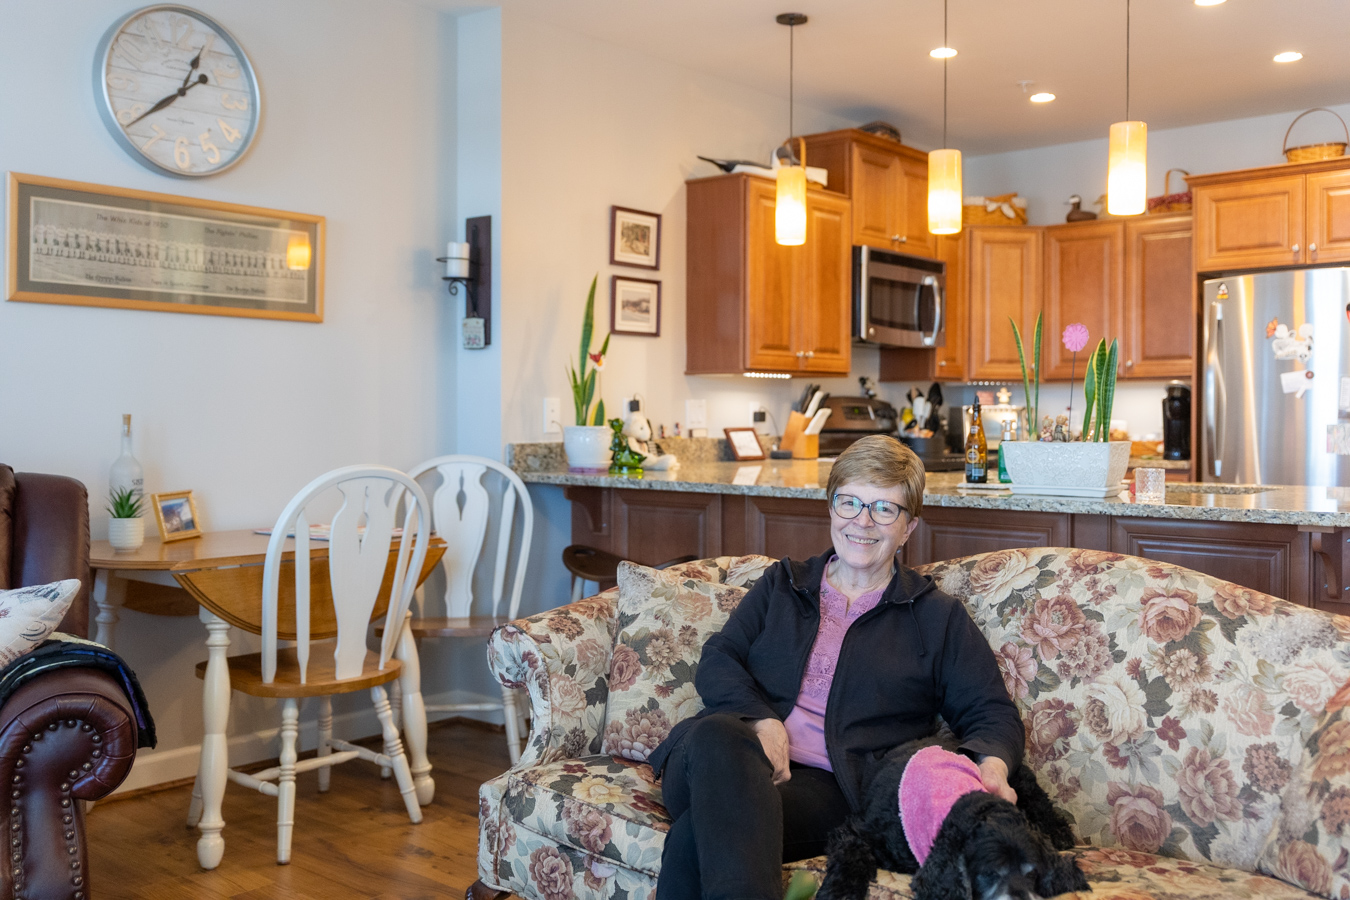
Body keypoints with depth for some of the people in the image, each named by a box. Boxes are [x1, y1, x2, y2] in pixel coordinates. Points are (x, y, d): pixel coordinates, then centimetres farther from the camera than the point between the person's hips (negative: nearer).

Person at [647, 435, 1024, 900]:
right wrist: (761, 722, -10)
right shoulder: (782, 583, 24)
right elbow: (716, 662, 12)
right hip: (739, 758, 3)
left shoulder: (937, 617, 19)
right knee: (715, 735, -38)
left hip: (830, 787, -3)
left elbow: (993, 715, 14)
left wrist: (992, 766, -12)